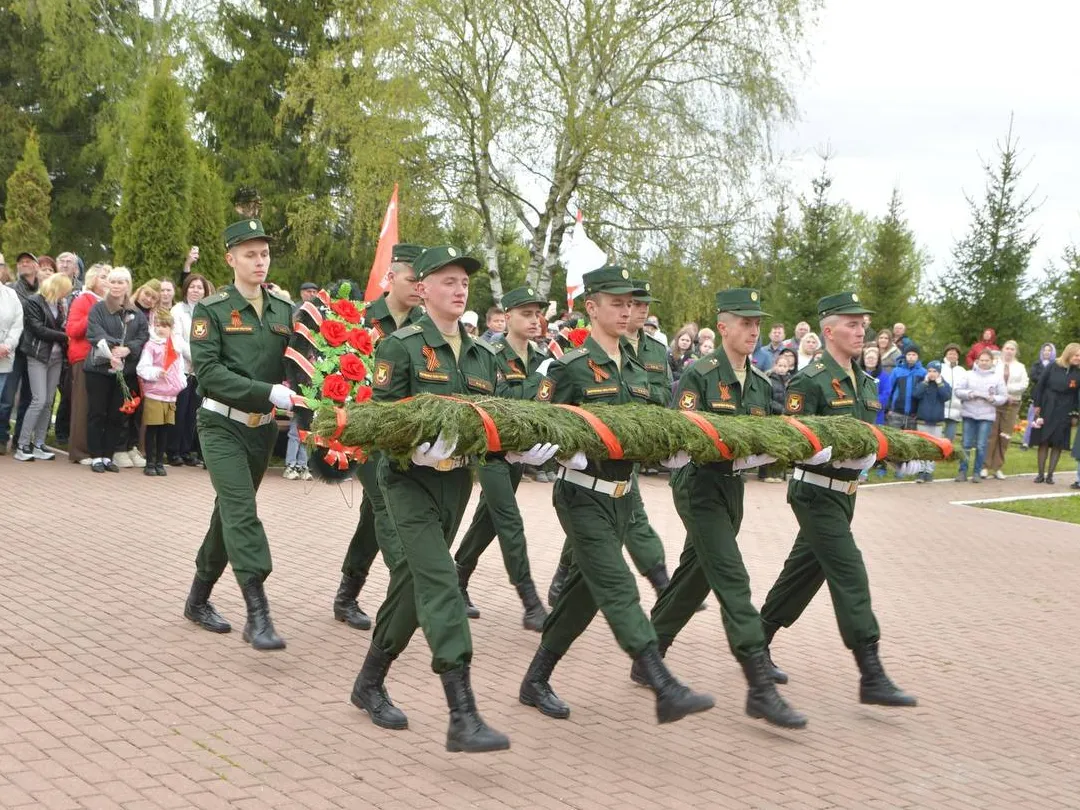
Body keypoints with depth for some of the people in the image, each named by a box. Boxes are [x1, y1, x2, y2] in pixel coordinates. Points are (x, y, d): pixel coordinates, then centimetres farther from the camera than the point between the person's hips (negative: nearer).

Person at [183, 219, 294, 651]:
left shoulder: (285, 311, 6)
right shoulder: (211, 310, -7)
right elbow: (208, 371, -17)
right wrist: (269, 392, -25)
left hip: (263, 427, 5)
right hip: (223, 424, -5)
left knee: (230, 513, 14)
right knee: (241, 512, -16)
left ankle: (198, 597, 30)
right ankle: (257, 614, -20)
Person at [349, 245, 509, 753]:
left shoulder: (482, 355, 13)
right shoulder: (401, 347, -6)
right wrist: (424, 442, -27)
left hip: (456, 480, 7)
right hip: (411, 477, -6)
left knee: (412, 584, 13)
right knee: (439, 583, -17)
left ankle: (370, 683, 30)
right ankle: (463, 717, -22)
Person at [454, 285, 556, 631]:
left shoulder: (539, 361, 8)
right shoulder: (491, 357, -12)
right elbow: (499, 401, -25)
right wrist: (538, 380, -30)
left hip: (519, 451, 7)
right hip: (492, 450, -7)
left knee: (486, 522, 16)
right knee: (511, 524, -9)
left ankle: (458, 585, 31)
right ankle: (532, 606, -10)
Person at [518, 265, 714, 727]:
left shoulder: (636, 373, 14)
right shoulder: (570, 368, -8)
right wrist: (573, 454, -26)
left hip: (620, 496, 8)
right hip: (583, 494, -8)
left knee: (585, 591, 11)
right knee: (618, 589, -13)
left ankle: (536, 680, 23)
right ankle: (665, 691, -18)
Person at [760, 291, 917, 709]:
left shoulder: (866, 384, 12)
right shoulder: (810, 382, -13)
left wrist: (866, 452, -5)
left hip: (843, 493, 9)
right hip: (816, 493, -9)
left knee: (804, 572, 16)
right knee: (850, 578, -11)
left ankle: (758, 644, 30)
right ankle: (872, 678, -10)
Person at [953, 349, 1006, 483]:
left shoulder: (998, 377, 5)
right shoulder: (969, 374, 5)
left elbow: (1003, 397, 3)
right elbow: (958, 391, 1)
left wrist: (992, 398, -15)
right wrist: (970, 394, -15)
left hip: (986, 416, -1)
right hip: (969, 414, 1)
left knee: (981, 446, -1)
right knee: (966, 444, 3)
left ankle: (977, 472, 8)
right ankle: (962, 471, 10)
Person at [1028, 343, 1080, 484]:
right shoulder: (1054, 367, -2)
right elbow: (1040, 385, 2)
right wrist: (1037, 404, -2)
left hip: (1064, 412, 0)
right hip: (1047, 409, 0)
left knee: (1058, 444, 1)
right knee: (1043, 442, 3)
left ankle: (1050, 474, 10)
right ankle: (1040, 474, 10)